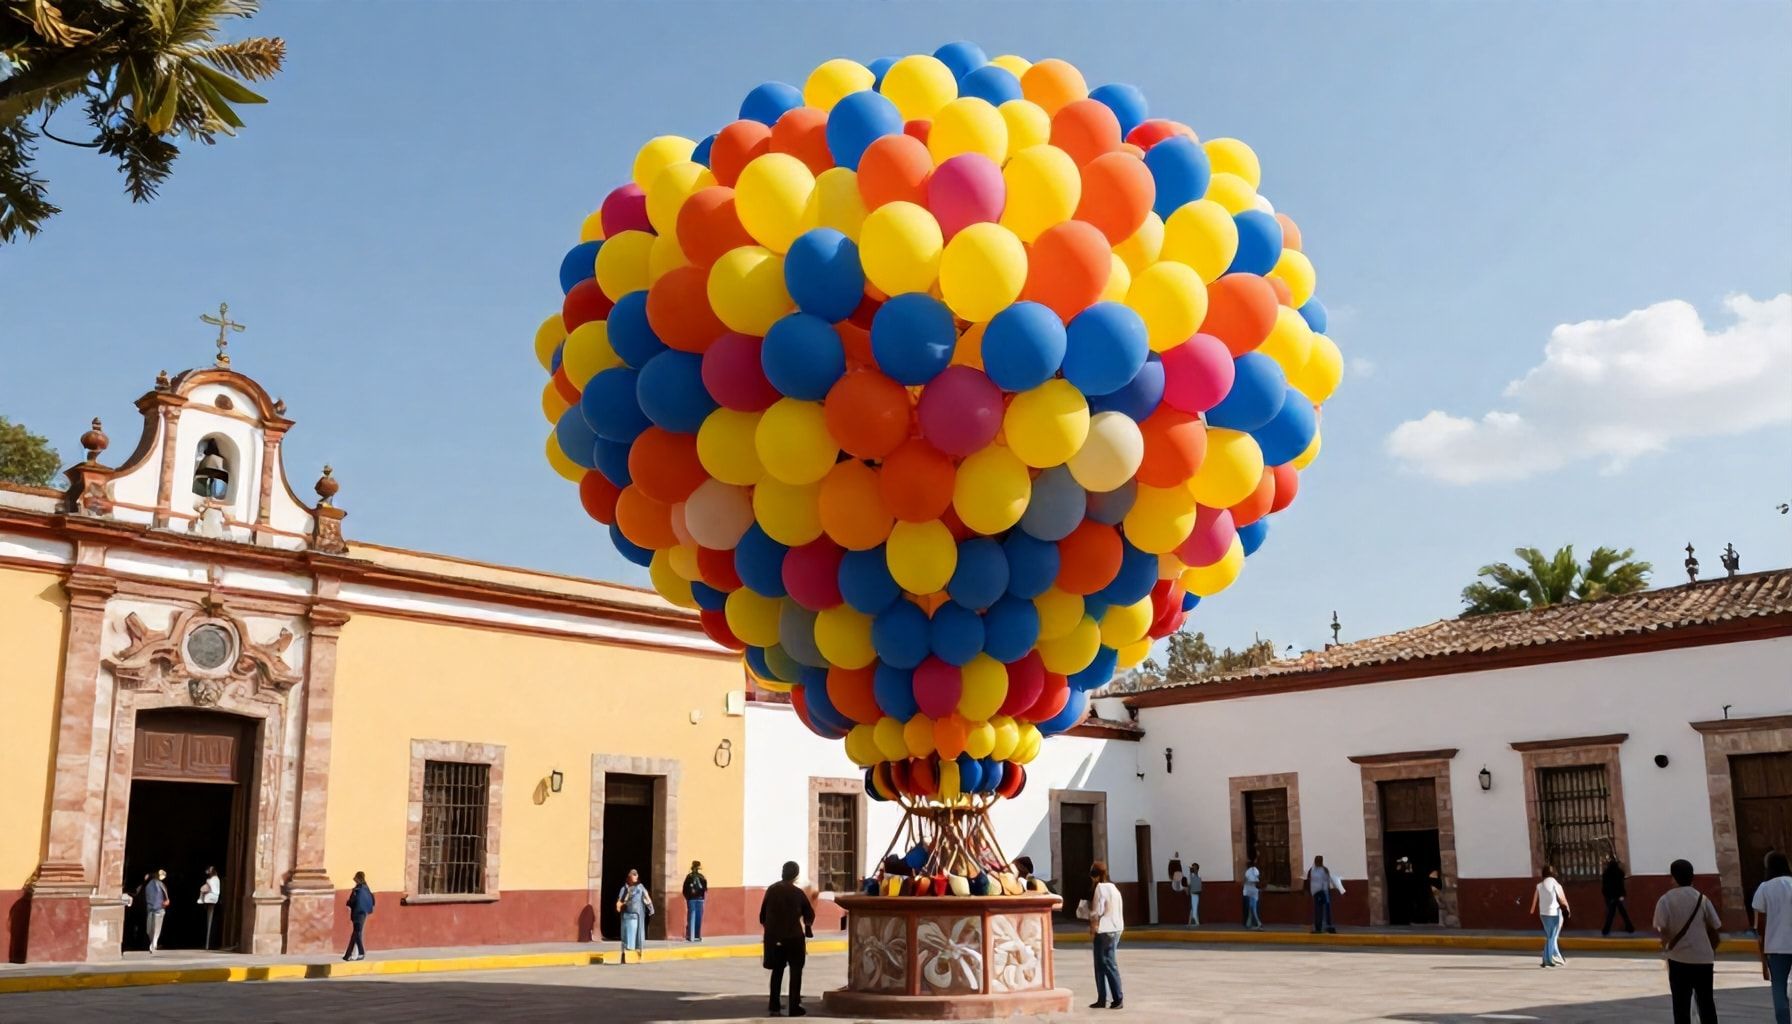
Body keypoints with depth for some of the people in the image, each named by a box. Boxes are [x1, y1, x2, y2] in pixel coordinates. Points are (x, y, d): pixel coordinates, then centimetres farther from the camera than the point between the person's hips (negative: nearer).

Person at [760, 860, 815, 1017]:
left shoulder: (771, 890, 2)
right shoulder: (798, 893, -6)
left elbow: (763, 913, 5)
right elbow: (810, 915, 4)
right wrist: (807, 924, 25)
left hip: (774, 936, 4)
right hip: (794, 937, -3)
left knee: (777, 971, 16)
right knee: (795, 972, 5)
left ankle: (774, 1006, 17)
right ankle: (794, 1008, 1)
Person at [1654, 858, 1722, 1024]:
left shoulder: (1665, 900, -6)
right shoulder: (1701, 899, 1)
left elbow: (1662, 929, -12)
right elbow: (1713, 928, 5)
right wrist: (1713, 949, 19)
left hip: (1678, 958, -2)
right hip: (1703, 957, 2)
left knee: (1681, 1004, 3)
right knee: (1706, 1001, 14)